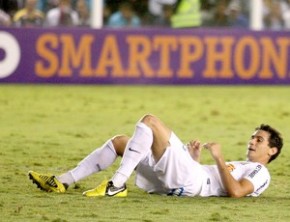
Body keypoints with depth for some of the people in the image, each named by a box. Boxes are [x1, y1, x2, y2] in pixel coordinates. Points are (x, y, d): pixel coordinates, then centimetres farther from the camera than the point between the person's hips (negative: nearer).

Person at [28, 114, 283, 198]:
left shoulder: (261, 173, 6)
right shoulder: (240, 166, 35)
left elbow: (235, 191, -16)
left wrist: (219, 158, -10)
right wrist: (196, 159, 18)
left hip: (187, 180, -9)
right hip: (173, 183, 9)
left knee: (150, 121, -18)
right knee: (120, 141, 10)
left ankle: (117, 185, -27)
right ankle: (63, 182, 0)